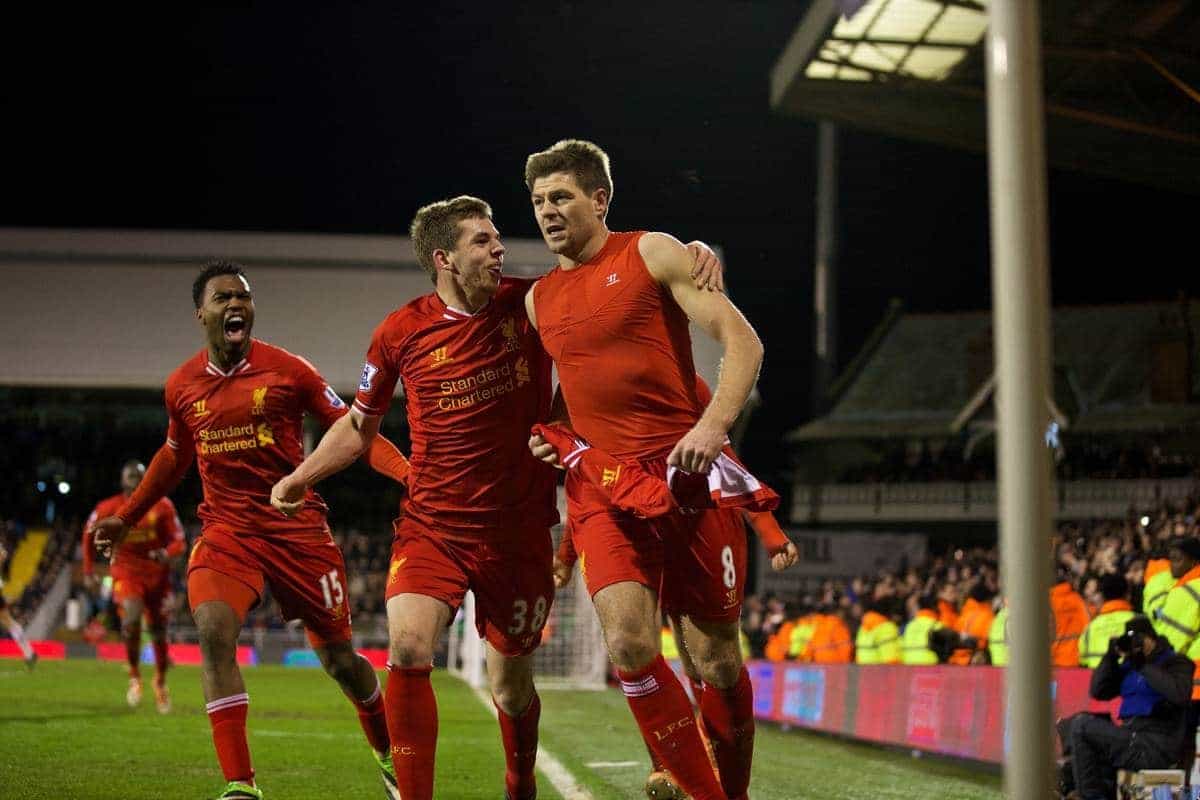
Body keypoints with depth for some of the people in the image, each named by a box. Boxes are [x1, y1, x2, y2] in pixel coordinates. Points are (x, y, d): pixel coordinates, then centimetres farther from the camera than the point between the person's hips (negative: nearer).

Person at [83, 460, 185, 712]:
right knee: (131, 619, -27)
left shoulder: (162, 506, -7)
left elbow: (178, 542, -5)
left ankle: (161, 683, 34)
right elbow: (90, 533, 10)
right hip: (126, 574, -2)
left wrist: (168, 554, -28)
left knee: (159, 632, 9)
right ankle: (134, 676, -6)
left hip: (157, 574, 2)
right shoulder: (109, 509, -7)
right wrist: (89, 571, 11)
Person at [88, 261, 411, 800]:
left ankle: (387, 755, 35)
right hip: (226, 529, 2)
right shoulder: (182, 386, 5)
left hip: (297, 528, -2)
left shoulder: (287, 370, -6)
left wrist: (410, 474, -20)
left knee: (338, 659, 6)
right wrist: (127, 516, 29)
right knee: (213, 633, -24)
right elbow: (175, 455, 23)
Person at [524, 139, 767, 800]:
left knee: (715, 657, 1)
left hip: (687, 473, -4)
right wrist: (547, 438, 7)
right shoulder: (539, 299, 17)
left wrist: (711, 427, -21)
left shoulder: (651, 253, 2)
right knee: (629, 644, -17)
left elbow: (741, 341, -5)